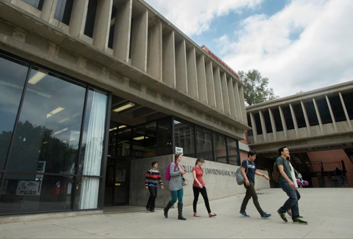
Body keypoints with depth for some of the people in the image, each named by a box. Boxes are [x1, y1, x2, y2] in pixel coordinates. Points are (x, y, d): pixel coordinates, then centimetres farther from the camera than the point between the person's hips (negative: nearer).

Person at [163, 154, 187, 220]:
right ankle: (166, 209, 26)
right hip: (173, 185, -7)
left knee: (180, 200, 1)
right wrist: (180, 171, -19)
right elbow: (171, 173, -18)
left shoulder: (180, 165, 13)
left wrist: (183, 173, -2)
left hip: (180, 185, 7)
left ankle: (180, 215, 5)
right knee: (174, 200, 0)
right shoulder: (173, 164, -9)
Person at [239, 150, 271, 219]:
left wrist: (264, 175, 12)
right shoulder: (245, 161, -8)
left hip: (252, 182, 8)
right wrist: (246, 179, -27)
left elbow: (255, 172, 21)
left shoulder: (253, 163, 17)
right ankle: (262, 213, -7)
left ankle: (242, 210, 24)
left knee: (247, 196, 13)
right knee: (255, 197, -9)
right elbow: (242, 171, -16)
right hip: (248, 182, -8)